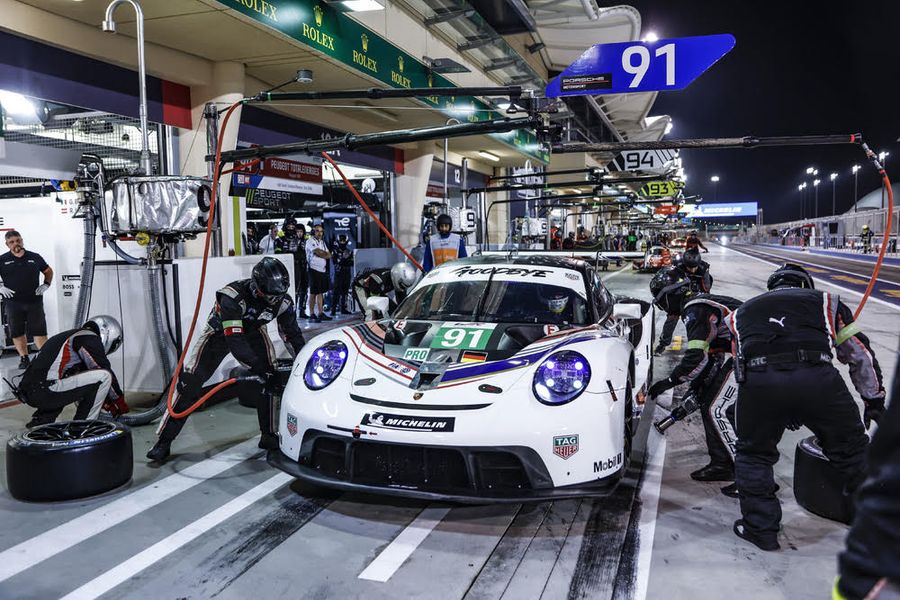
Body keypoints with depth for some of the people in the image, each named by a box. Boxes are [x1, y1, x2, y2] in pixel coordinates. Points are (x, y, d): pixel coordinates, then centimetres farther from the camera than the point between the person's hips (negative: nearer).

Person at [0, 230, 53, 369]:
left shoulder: (35, 257, 6)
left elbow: (48, 271, 19)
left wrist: (46, 285, 6)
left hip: (34, 301, -1)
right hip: (13, 303, 1)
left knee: (39, 331, -2)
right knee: (17, 333, 8)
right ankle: (24, 359, 18)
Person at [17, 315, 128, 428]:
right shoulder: (90, 338, -2)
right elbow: (105, 370, -3)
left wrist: (109, 405, 30)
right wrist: (120, 401, 11)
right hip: (45, 392, -9)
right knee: (104, 376, -8)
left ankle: (41, 419, 22)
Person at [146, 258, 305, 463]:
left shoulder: (282, 301, -23)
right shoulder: (233, 296, -39)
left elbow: (292, 334, -11)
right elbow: (234, 340, -42)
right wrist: (257, 366, -46)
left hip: (252, 332, 4)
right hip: (219, 333, -3)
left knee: (269, 380, -14)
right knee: (189, 384, -8)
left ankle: (269, 435, 0)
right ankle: (164, 442, 4)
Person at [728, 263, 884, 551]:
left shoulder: (743, 312, 34)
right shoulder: (825, 301, 30)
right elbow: (859, 353, 31)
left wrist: (784, 413, 48)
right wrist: (874, 400, 45)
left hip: (757, 380, 1)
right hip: (815, 376, 0)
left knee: (753, 454, 24)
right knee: (851, 449, 23)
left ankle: (760, 527, 26)